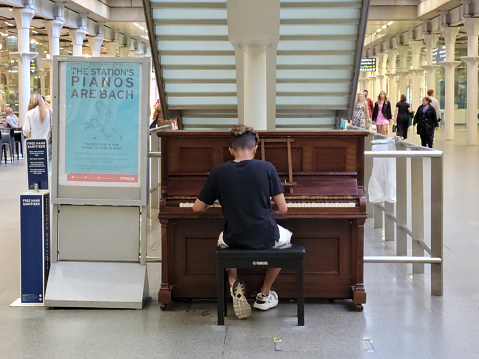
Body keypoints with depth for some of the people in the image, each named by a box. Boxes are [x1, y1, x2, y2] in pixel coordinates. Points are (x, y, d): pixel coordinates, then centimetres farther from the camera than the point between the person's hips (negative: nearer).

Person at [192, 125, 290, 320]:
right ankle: (264, 295, 32)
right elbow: (282, 208, -6)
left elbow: (198, 208, 2)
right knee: (286, 237, 36)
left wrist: (218, 200, 24)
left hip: (234, 239, 1)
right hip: (266, 238, -1)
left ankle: (234, 283, 10)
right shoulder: (267, 168, -8)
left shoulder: (218, 172, -5)